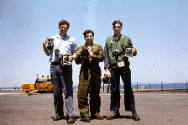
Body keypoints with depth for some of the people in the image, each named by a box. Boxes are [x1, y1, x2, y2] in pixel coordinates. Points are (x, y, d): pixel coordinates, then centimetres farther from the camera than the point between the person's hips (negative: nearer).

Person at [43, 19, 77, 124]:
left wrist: (73, 57, -8)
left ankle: (70, 115, -13)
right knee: (56, 91, 4)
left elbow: (76, 53, 13)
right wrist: (44, 46, 1)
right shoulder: (52, 39, 18)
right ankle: (59, 113, 14)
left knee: (68, 90, -10)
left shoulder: (71, 40, 15)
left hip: (66, 66, -2)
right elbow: (48, 53, 19)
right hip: (54, 66, 2)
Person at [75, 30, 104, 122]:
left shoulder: (98, 47, 16)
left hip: (95, 72, 1)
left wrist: (93, 56, -14)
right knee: (83, 93, -9)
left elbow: (102, 57, 1)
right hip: (84, 71, -1)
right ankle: (84, 114, -6)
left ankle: (95, 113, 15)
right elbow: (77, 62, 11)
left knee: (95, 94, 5)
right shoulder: (80, 48, 17)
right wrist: (78, 56, -10)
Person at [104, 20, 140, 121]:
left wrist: (134, 51, -12)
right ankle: (115, 111, 10)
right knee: (114, 89, 2)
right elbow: (106, 56, 8)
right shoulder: (108, 40, 14)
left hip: (124, 67, -1)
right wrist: (107, 69, -1)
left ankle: (133, 111, 2)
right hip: (114, 68, 1)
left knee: (128, 88, -3)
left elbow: (132, 51, 13)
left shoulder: (126, 38, 12)